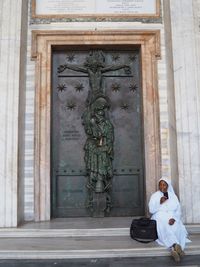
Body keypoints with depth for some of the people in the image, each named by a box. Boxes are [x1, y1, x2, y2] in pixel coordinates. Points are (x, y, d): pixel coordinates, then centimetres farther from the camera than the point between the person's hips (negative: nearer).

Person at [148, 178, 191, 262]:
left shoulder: (173, 196, 15)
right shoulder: (155, 196, 11)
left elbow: (178, 210, 6)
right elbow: (151, 210, 2)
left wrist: (174, 218, -14)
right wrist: (160, 202, -12)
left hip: (172, 218, 2)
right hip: (160, 218, -2)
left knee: (178, 228, -33)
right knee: (164, 228, -37)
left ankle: (174, 249, -46)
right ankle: (176, 246, -52)